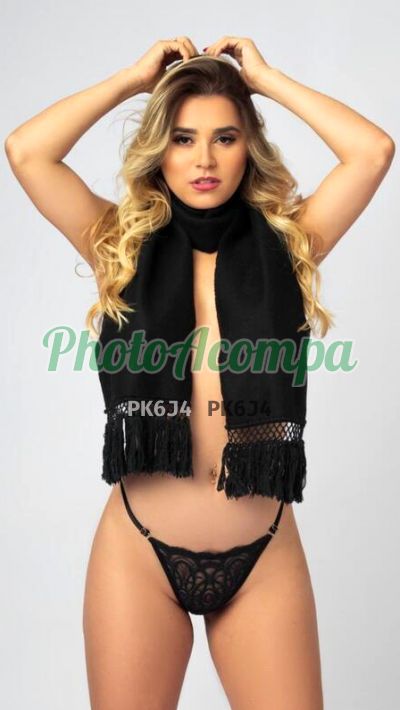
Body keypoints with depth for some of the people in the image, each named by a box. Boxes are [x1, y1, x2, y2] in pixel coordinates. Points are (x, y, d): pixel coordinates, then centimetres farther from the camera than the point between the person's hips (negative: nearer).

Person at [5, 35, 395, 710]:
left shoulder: (286, 243, 5)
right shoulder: (121, 242, 5)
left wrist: (265, 77, 5)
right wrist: (135, 77, 5)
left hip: (265, 553, 0)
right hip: (138, 549, 0)